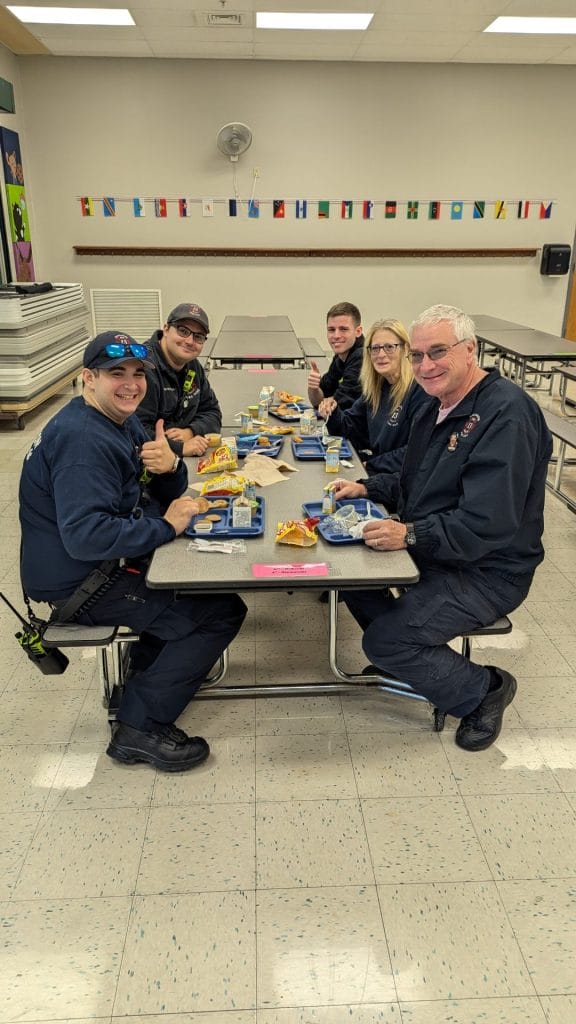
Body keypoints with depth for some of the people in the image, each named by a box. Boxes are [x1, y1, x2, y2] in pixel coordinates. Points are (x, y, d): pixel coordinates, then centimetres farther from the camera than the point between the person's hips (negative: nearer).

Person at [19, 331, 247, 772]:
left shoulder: (122, 420, 7)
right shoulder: (83, 439, -24)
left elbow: (167, 495, 9)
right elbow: (85, 536, -33)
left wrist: (170, 466, -14)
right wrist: (165, 527, -24)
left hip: (109, 561, 10)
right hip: (80, 582, -10)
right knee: (223, 611, -12)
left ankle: (151, 667, 26)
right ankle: (141, 727, -6)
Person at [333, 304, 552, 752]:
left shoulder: (506, 414, -22)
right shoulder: (438, 407, 8)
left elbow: (487, 526, -30)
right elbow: (414, 481, 20)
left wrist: (411, 535, -36)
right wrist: (367, 488, 4)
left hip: (486, 570, -9)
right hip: (430, 547, 9)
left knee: (383, 642, -17)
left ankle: (485, 689, 7)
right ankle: (408, 653, 17)